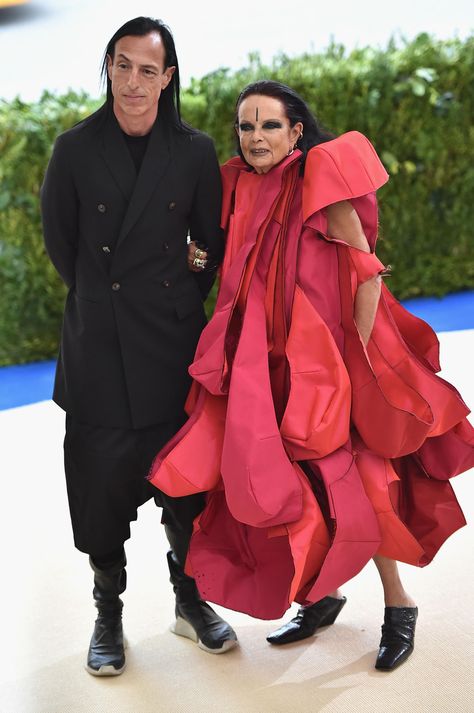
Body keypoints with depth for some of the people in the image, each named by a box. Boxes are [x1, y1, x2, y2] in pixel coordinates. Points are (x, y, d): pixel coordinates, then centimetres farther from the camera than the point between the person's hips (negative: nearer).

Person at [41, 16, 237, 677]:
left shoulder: (194, 151, 1)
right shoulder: (76, 148, -2)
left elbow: (213, 243, 11)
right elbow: (59, 239, 8)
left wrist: (182, 298, 11)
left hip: (172, 337, 1)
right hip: (99, 343, -1)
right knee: (102, 483, 4)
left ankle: (191, 602, 27)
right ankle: (108, 615, 20)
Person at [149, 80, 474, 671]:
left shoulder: (320, 185, -13)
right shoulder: (242, 188, 6)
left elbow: (368, 274, -13)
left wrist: (358, 358, -16)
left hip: (326, 359, -6)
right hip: (269, 362, 6)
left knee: (347, 484, -4)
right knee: (282, 483, 6)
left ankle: (398, 604, 15)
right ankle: (322, 596, 27)